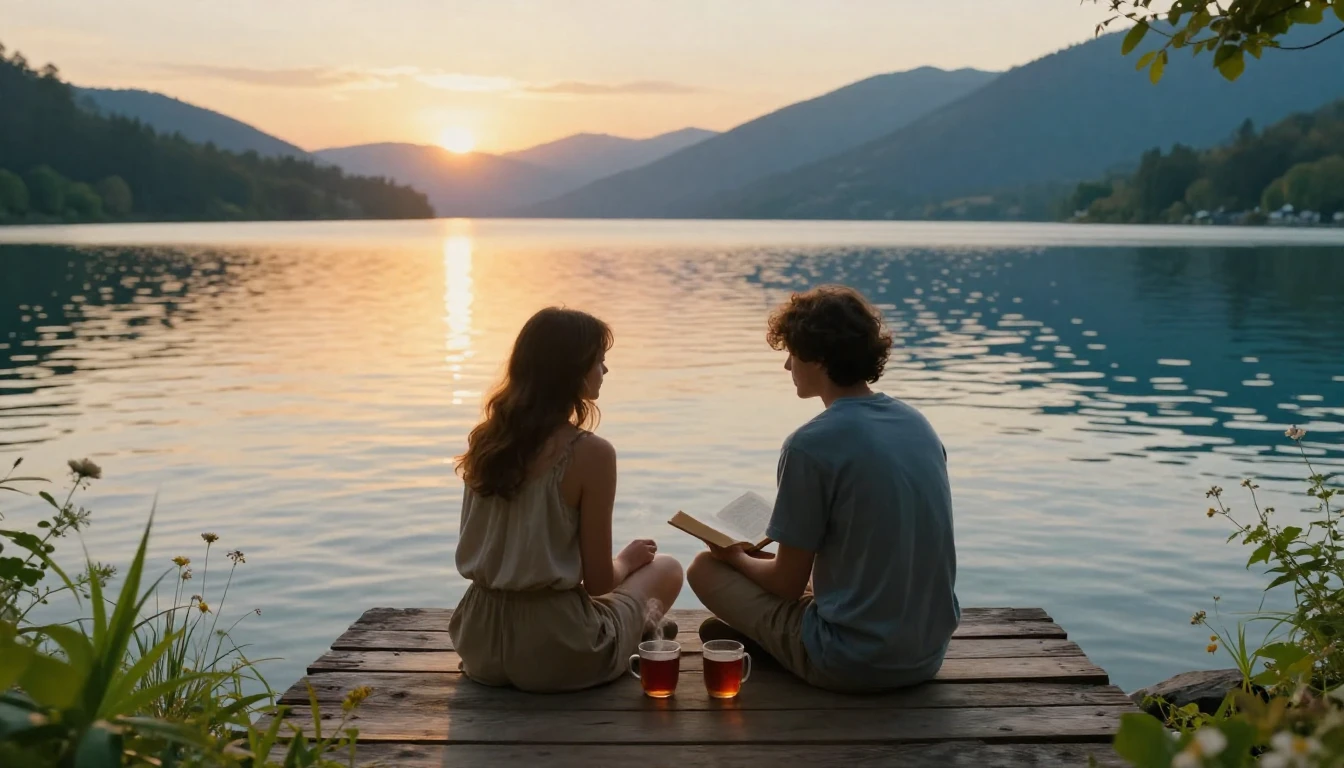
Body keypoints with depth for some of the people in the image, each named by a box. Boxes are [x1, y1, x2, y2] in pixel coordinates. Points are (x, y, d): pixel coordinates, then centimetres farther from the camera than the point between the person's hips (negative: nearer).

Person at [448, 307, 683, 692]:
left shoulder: (485, 439, 1)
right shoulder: (590, 452, -17)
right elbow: (598, 582, -12)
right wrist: (628, 559, 10)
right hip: (553, 652, -6)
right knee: (666, 569, 19)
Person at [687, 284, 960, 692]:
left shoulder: (810, 445, -19)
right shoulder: (919, 424, 3)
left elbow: (788, 584, -11)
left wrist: (737, 557, 11)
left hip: (854, 663, -7)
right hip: (929, 654, 7)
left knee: (705, 569, 8)